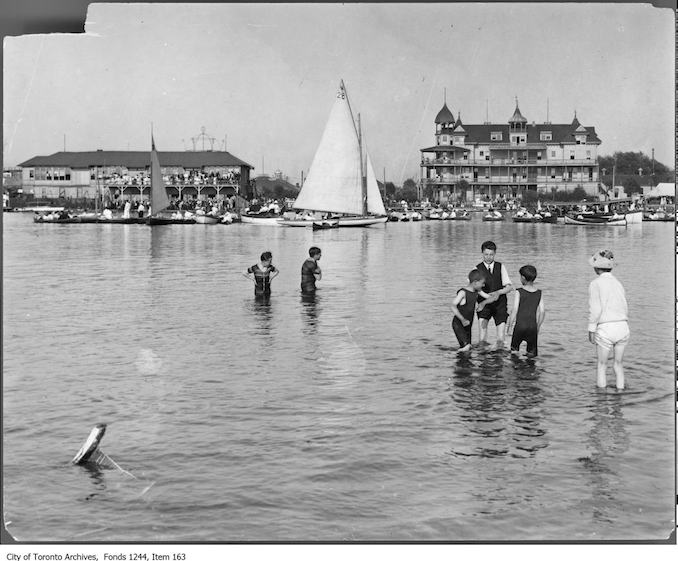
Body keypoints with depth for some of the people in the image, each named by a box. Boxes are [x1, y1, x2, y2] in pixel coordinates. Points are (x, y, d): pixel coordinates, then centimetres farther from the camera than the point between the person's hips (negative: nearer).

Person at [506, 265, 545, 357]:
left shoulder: (519, 292, -8)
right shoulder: (539, 293, 2)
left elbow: (515, 310, -11)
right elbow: (542, 311, 2)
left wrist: (509, 325, -1)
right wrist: (538, 326, 15)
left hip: (519, 325, -3)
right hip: (532, 326, 3)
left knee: (514, 349, 11)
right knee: (532, 353, 10)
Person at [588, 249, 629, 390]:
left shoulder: (595, 284, -6)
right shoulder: (618, 283, 13)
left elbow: (595, 309, -11)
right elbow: (625, 309, 14)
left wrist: (591, 330, -4)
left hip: (606, 329, -5)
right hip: (623, 327, 5)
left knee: (602, 364, 12)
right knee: (618, 363, 18)